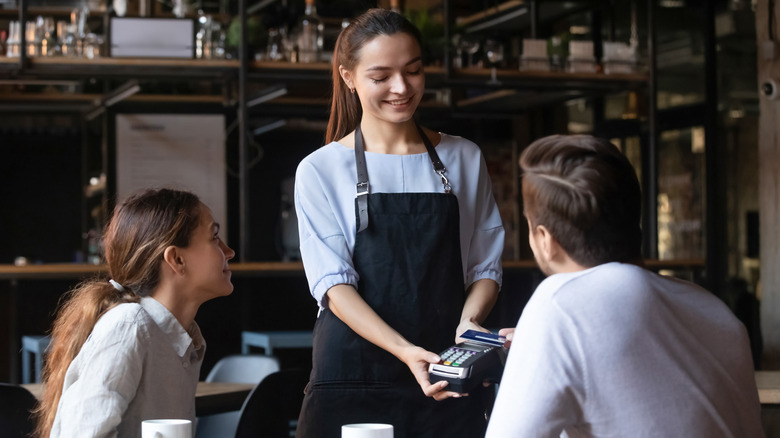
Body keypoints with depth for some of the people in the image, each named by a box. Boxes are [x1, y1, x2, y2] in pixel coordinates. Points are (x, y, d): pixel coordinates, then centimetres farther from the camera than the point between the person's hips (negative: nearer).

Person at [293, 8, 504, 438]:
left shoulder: (464, 160, 11)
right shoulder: (320, 171, 2)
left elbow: (485, 265, 11)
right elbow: (333, 282, -7)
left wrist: (468, 321, -11)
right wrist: (405, 351, -22)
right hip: (353, 381, -2)